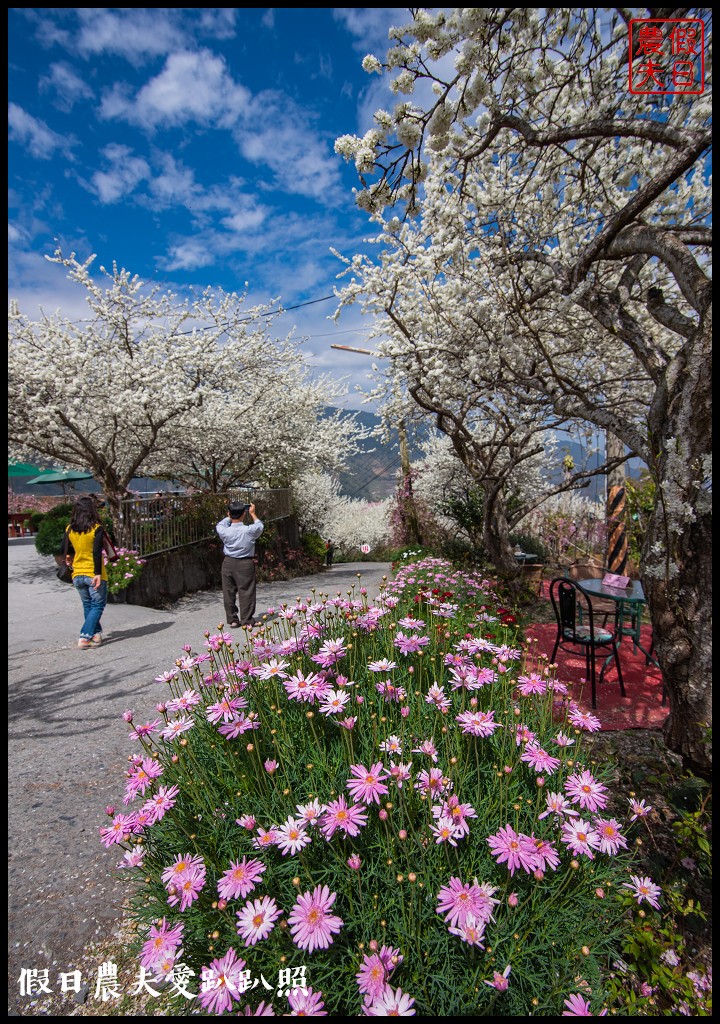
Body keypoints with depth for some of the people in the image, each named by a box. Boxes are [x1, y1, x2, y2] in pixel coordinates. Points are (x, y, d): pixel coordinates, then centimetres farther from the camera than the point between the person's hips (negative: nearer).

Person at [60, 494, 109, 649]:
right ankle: (84, 637, -4)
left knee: (88, 606, 18)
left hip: (78, 574, 5)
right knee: (97, 606, 5)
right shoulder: (96, 528, -13)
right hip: (93, 574, -5)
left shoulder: (70, 529, 2)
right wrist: (98, 574, -19)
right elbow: (97, 552, -19)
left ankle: (96, 633, 25)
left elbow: (64, 551, 8)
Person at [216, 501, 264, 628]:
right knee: (246, 592, 5)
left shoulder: (224, 531, -11)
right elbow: (260, 526, 8)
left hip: (228, 563, 2)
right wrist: (252, 513, 19)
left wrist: (229, 516, 21)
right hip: (245, 564, -2)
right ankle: (247, 620, 10)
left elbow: (220, 525, 15)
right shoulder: (249, 531, -15)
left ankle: (232, 620, 19)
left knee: (229, 592, 12)